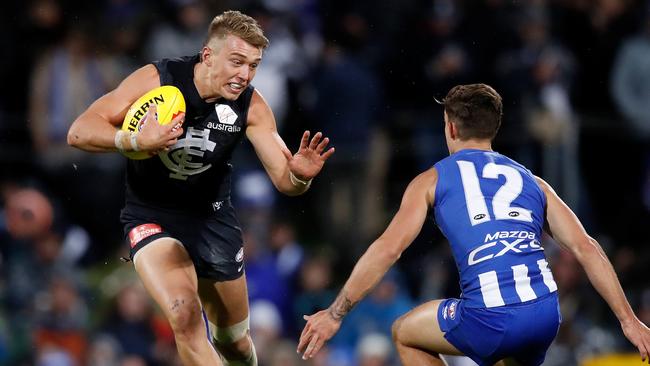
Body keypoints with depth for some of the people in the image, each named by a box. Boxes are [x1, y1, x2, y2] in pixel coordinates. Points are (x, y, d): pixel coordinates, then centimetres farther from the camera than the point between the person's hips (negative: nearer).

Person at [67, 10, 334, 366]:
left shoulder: (251, 106, -12)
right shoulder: (157, 79, -21)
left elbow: (284, 180, -11)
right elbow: (79, 132, -23)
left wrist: (299, 176, -36)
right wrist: (136, 140, -42)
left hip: (212, 216, 4)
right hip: (152, 214, -4)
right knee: (185, 314, -31)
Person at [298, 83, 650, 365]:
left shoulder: (432, 180, 14)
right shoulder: (532, 182, 23)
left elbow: (388, 249, 3)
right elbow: (586, 248, 14)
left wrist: (334, 314, 6)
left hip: (490, 317, -4)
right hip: (546, 314, 4)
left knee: (405, 334, 25)